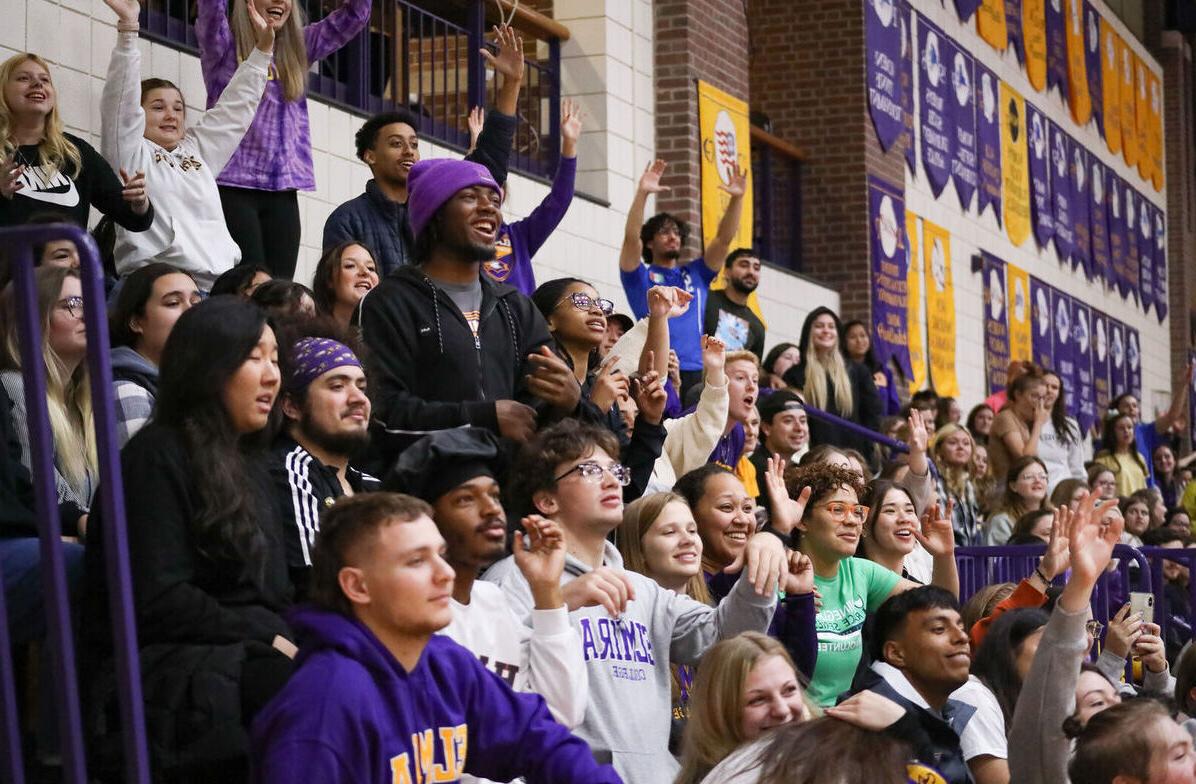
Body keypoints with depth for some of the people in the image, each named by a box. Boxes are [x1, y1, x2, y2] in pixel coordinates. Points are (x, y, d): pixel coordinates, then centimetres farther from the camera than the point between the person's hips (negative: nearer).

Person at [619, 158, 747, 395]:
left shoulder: (696, 274, 21)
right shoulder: (640, 276, 11)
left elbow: (724, 238, 12)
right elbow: (631, 237, -5)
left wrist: (736, 198, -2)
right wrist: (642, 193, -18)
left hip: (696, 373, 4)